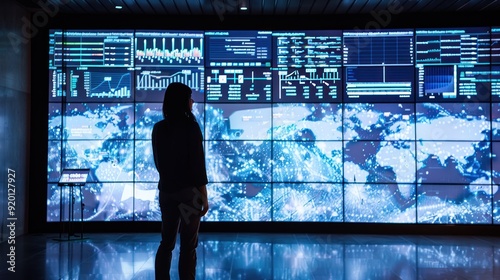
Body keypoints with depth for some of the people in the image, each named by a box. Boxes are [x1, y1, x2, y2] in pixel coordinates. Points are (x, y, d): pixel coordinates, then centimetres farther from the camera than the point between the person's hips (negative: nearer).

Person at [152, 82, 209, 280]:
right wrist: (204, 196, -8)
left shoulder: (158, 128, 5)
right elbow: (197, 163, -13)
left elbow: (158, 161, 12)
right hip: (188, 191, -5)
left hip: (166, 190, 6)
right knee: (188, 246, 3)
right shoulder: (190, 126, -12)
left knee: (166, 242, 13)